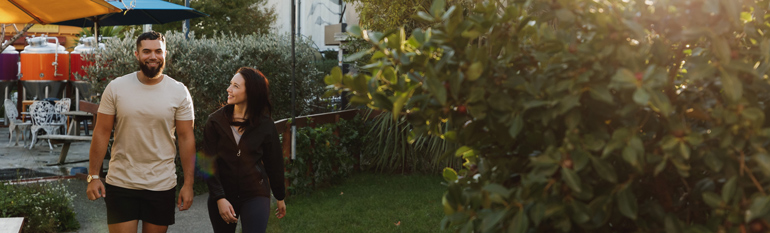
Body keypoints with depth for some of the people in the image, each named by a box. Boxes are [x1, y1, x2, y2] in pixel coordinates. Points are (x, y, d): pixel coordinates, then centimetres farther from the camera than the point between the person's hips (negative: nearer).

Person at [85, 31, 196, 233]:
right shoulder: (116, 88, -2)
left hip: (162, 186, 1)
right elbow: (102, 133, 1)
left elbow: (186, 138, -1)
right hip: (120, 184, 0)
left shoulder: (179, 92, -2)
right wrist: (93, 176, -3)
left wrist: (188, 184, -4)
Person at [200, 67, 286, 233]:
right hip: (222, 196, 1)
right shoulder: (216, 121, -4)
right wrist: (219, 198, -14)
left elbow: (274, 163, 6)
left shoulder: (265, 125, -3)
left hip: (255, 195, -1)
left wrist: (280, 198, 13)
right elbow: (209, 163, -6)